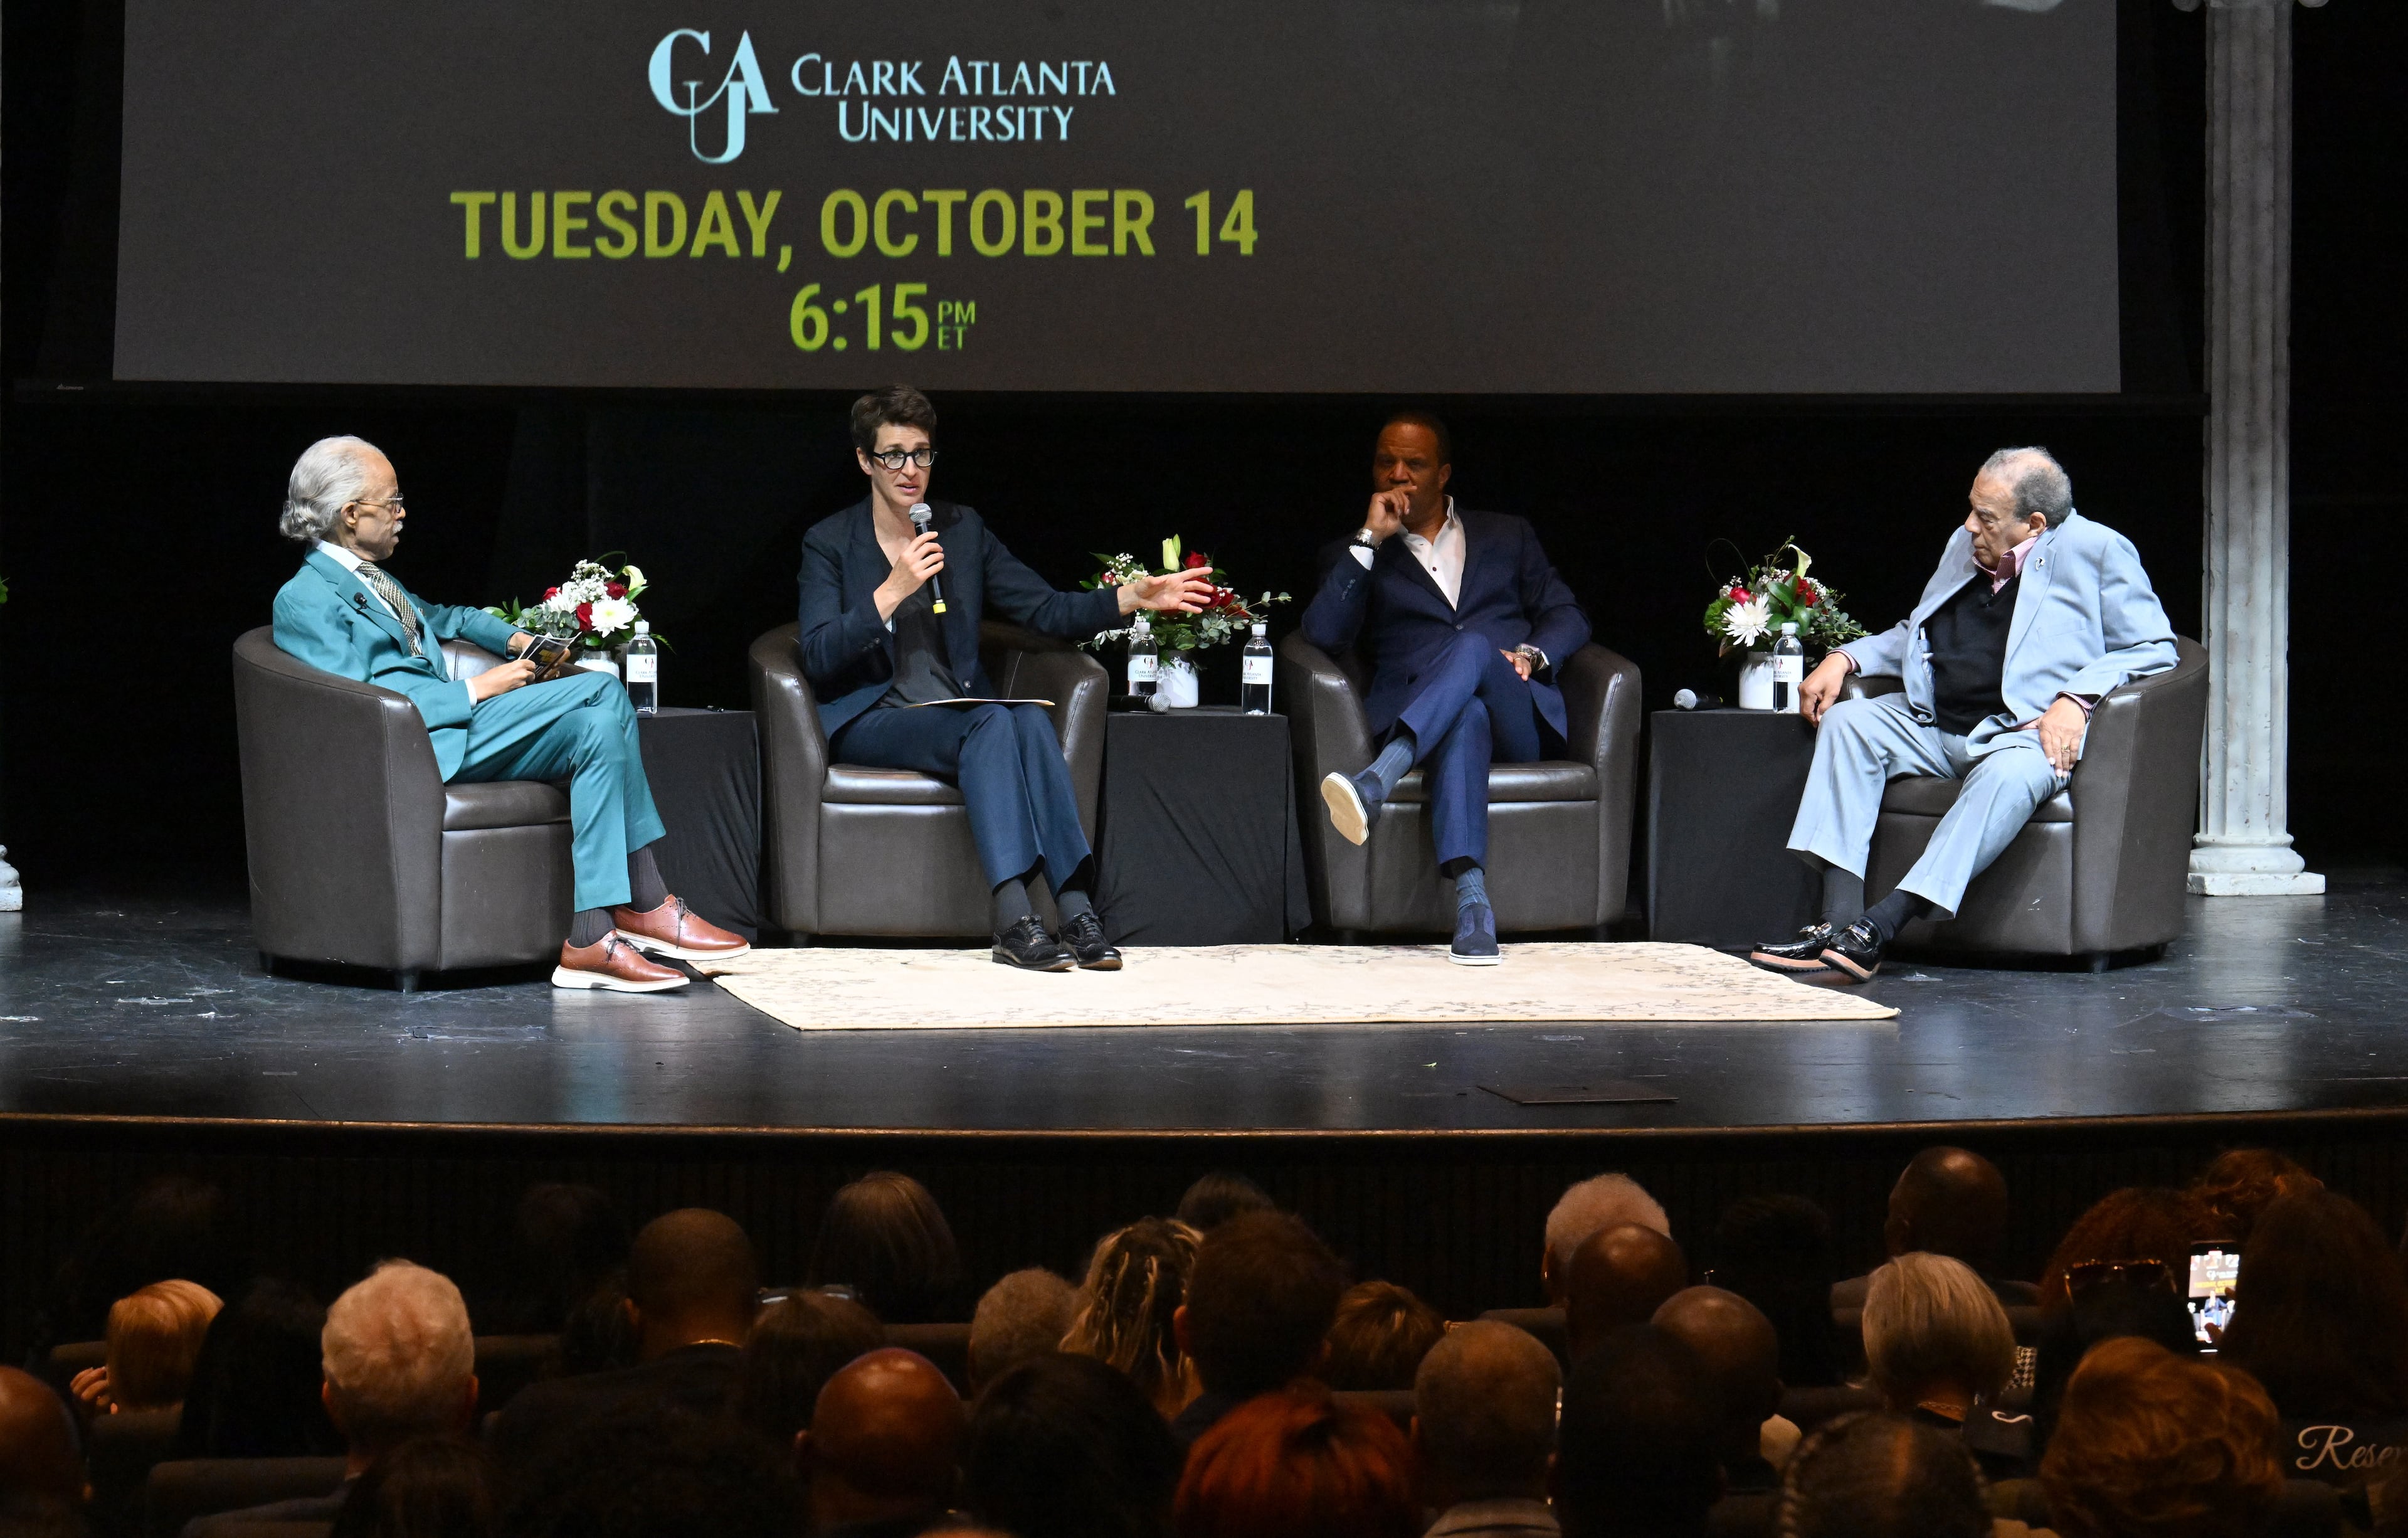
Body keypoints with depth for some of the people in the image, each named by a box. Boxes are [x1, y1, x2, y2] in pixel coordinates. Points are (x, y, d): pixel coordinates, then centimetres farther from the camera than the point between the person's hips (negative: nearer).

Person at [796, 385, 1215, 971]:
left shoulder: (962, 529, 14)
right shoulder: (830, 543, 2)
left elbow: (1049, 609, 8)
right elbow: (818, 657, -11)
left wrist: (1131, 598, -8)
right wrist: (893, 591, -19)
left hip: (958, 714, 4)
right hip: (870, 720, -4)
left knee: (1030, 720, -30)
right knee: (990, 725, -33)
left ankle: (1077, 911, -41)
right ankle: (1013, 921, -44)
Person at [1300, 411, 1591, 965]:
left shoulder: (1506, 535, 27)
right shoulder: (1355, 557, 22)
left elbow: (1568, 618, 19)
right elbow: (1324, 634, 3)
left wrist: (1530, 655, -4)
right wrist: (1369, 540, 0)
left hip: (1520, 721, 1)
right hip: (1414, 721, -1)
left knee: (1472, 647, -35)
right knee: (1466, 715, -41)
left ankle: (1374, 783, -57)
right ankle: (1471, 900, -59)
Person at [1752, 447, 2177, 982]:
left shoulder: (2097, 551, -1)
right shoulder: (1964, 546, 18)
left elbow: (2153, 647, -4)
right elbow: (1914, 634, 30)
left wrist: (2076, 698, -18)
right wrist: (1845, 658, 12)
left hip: (2025, 733, -6)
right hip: (1934, 725, 6)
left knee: (2008, 776, -39)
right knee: (1847, 722, -18)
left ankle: (1880, 928, -46)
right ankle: (1839, 921, -30)